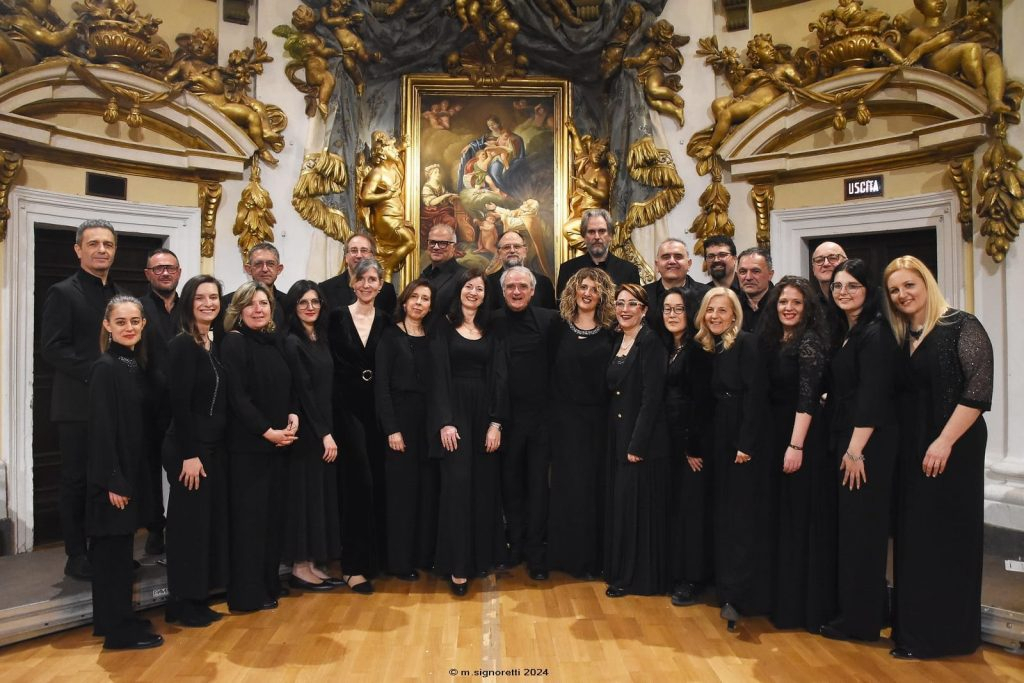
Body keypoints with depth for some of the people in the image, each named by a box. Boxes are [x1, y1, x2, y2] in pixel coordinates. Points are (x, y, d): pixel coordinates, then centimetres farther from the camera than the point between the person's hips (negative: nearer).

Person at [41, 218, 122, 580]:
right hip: (79, 404, -5)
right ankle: (76, 556, 14)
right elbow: (51, 347, -12)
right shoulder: (63, 292, -5)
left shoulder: (121, 294, 14)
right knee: (77, 481, 4)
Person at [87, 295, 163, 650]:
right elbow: (102, 428, -17)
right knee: (112, 548, 1)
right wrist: (112, 480, -19)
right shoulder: (105, 367, -14)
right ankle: (119, 629, 10)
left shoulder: (137, 366, 9)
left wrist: (128, 477, 11)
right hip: (113, 474, -8)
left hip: (132, 468, 8)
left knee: (119, 546, 15)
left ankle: (115, 620, 26)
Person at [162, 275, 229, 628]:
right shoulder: (182, 345, -13)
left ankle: (197, 598, 25)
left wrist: (209, 449, 10)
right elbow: (179, 403, -18)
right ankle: (182, 604, 15)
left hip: (214, 446, 8)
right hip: (189, 448, -8)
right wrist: (189, 454, -19)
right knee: (189, 522, 1)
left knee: (211, 520, 13)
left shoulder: (213, 345, 11)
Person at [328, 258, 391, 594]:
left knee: (379, 482, 8)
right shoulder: (338, 318, 0)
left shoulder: (386, 322, 7)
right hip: (347, 406, -3)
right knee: (359, 481, -8)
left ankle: (377, 554, 24)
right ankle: (355, 565, 1)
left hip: (377, 408, 3)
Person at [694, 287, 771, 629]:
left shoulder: (747, 343, -10)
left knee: (743, 517, -5)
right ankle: (727, 587, 24)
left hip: (745, 441, -7)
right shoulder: (707, 348, 11)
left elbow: (755, 395, -16)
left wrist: (746, 444, -20)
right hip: (720, 441, 7)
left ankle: (739, 595, -1)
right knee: (723, 515, 12)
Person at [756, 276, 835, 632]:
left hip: (805, 438, -8)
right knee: (782, 517, 14)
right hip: (777, 435, 8)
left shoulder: (809, 341, -11)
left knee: (804, 519, 0)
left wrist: (796, 445, -23)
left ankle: (807, 606, 11)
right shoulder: (773, 340, 12)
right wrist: (782, 443, 8)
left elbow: (807, 397, -18)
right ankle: (785, 598, 26)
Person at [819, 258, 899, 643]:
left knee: (860, 527, 0)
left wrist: (856, 450, -20)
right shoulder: (843, 333, 14)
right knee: (849, 526, 14)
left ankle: (860, 619, 12)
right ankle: (871, 607, 28)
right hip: (844, 441, 9)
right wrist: (843, 447, 9)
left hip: (868, 445, -9)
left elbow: (873, 396, -18)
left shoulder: (875, 333, -12)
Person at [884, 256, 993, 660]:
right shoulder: (899, 338, 11)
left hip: (953, 447, -6)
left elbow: (979, 389, -16)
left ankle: (943, 634, 15)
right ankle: (914, 625, 25)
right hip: (910, 449, 7)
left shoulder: (961, 326, -9)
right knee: (913, 536, 12)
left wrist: (945, 441, -20)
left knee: (946, 535, 1)